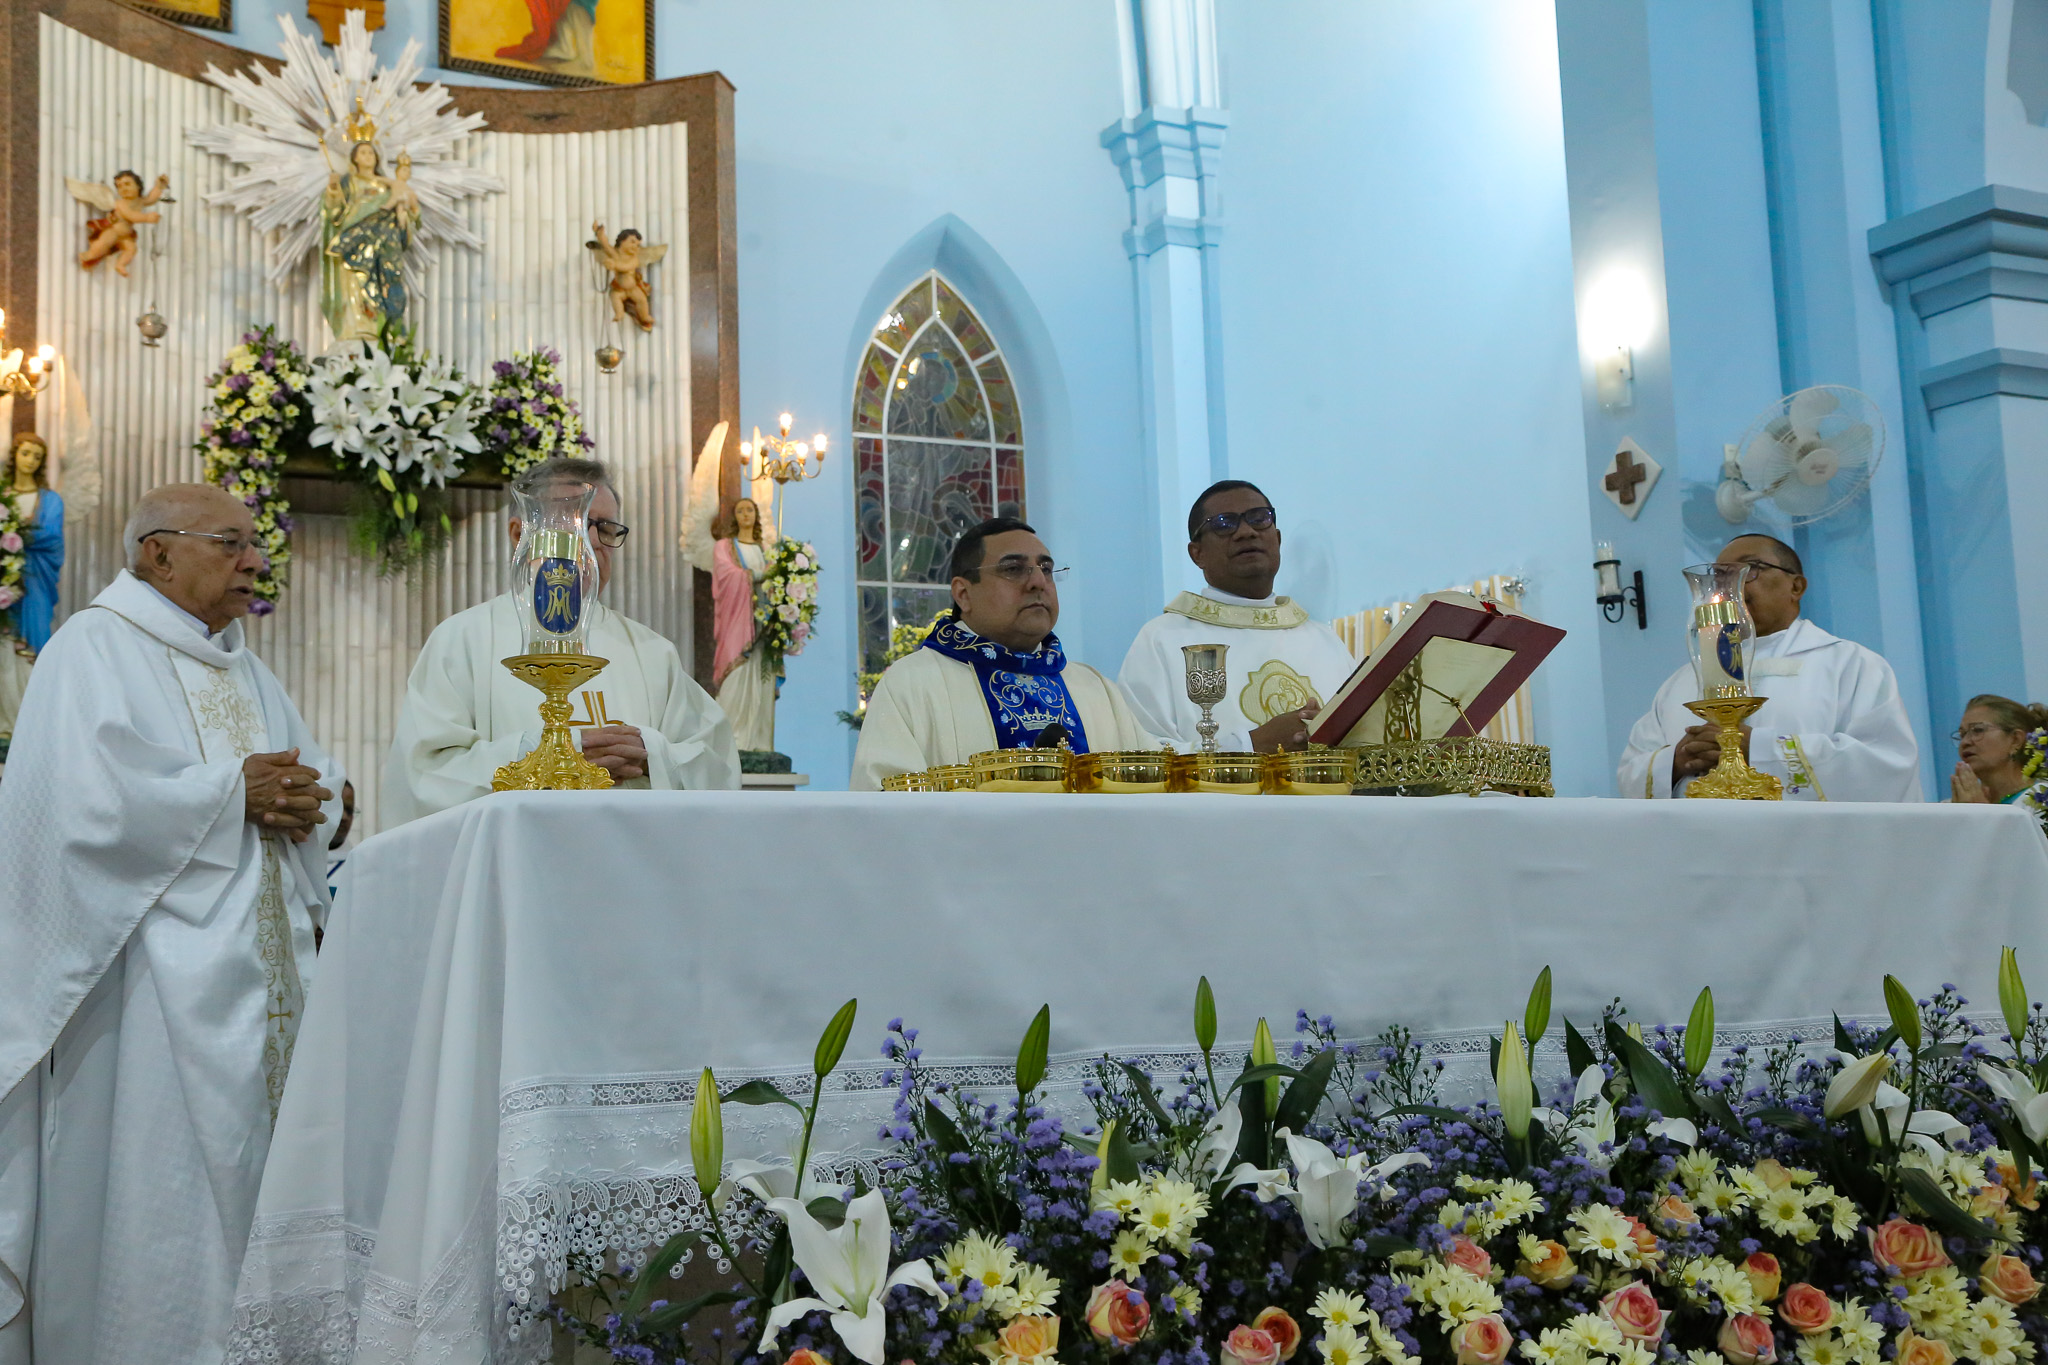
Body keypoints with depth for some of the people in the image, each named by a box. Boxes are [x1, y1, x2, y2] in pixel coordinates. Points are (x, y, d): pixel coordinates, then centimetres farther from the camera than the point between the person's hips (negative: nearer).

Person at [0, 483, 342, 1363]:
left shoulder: (241, 666, 21)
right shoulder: (94, 648, -3)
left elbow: (317, 782, 20)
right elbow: (91, 796, -18)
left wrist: (300, 799, -3)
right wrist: (234, 791, -10)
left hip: (264, 973, 7)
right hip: (160, 979, -7)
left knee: (253, 1181, 6)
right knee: (160, 1188, -8)